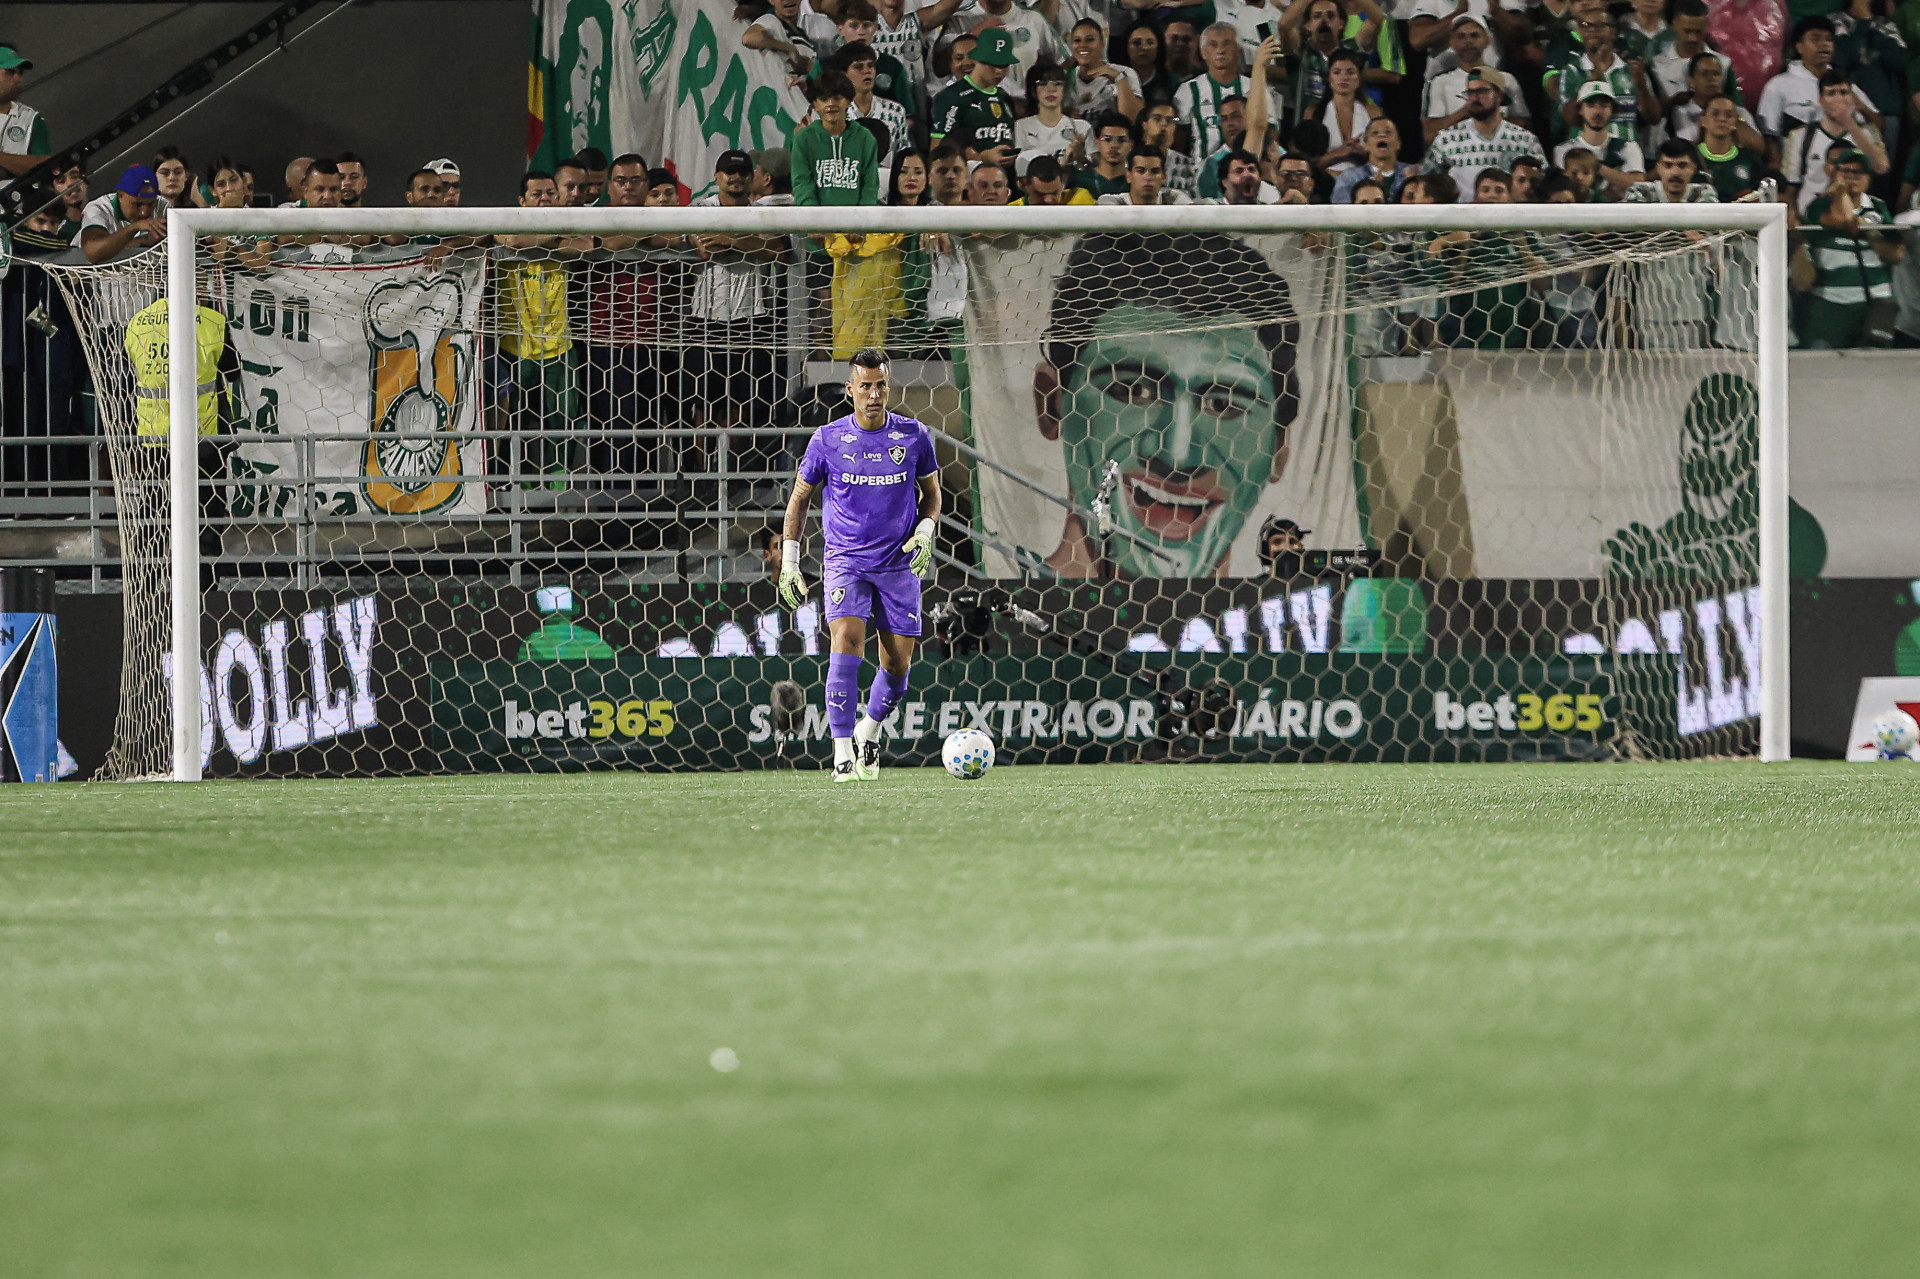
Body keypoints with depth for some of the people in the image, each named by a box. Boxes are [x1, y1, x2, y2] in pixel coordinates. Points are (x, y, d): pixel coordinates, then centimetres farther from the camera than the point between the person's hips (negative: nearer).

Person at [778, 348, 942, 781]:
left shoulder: (914, 436, -1)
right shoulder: (828, 440, -4)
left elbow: (930, 492, 13)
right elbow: (799, 498, 7)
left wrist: (924, 532, -6)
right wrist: (789, 562, 3)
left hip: (899, 565, 2)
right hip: (844, 561, -2)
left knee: (898, 664, 2)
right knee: (846, 642, -22)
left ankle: (869, 731, 32)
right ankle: (843, 753, -20)